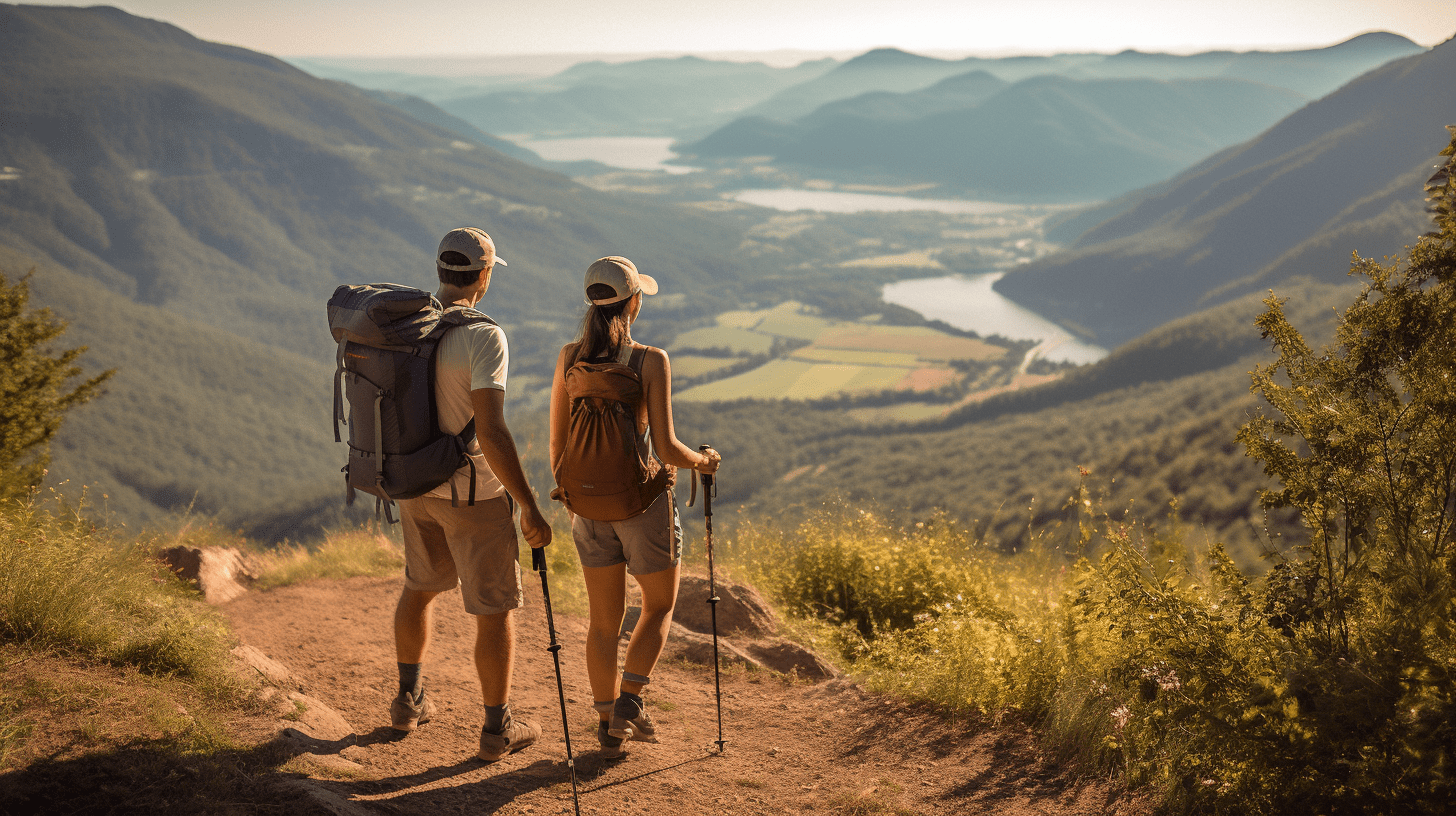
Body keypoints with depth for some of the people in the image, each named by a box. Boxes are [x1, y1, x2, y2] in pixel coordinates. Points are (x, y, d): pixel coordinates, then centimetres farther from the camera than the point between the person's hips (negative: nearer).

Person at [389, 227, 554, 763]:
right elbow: (491, 434, -29)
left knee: (420, 586, 27)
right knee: (495, 609, 8)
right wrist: (530, 509, -23)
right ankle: (497, 729, 18)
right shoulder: (483, 337, -24)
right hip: (474, 491, -7)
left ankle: (409, 701, 38)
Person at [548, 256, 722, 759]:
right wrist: (703, 461, 2)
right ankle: (629, 701, 7)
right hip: (642, 498, -4)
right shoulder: (651, 361, -16)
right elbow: (666, 448, -19)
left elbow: (558, 443, 2)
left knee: (605, 618, 15)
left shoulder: (570, 358, -3)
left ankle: (608, 726, 21)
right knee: (660, 605, 19)